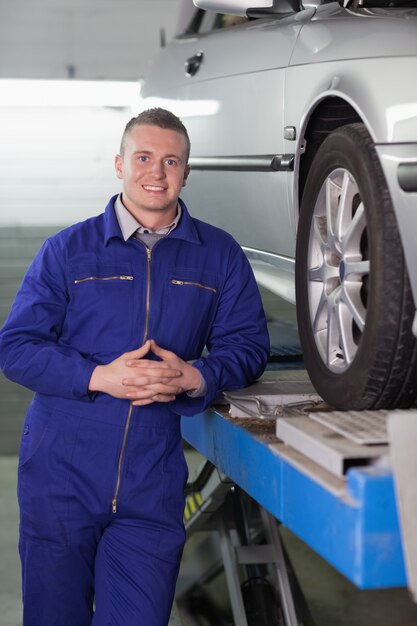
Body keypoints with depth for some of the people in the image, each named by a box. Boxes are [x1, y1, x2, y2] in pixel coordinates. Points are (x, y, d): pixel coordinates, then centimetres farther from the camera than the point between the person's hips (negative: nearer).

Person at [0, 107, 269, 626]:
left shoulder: (219, 256, 6)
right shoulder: (68, 250, 2)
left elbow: (248, 345, 7)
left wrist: (195, 377, -14)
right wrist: (99, 377, -17)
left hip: (153, 485, 1)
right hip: (62, 474, 0)